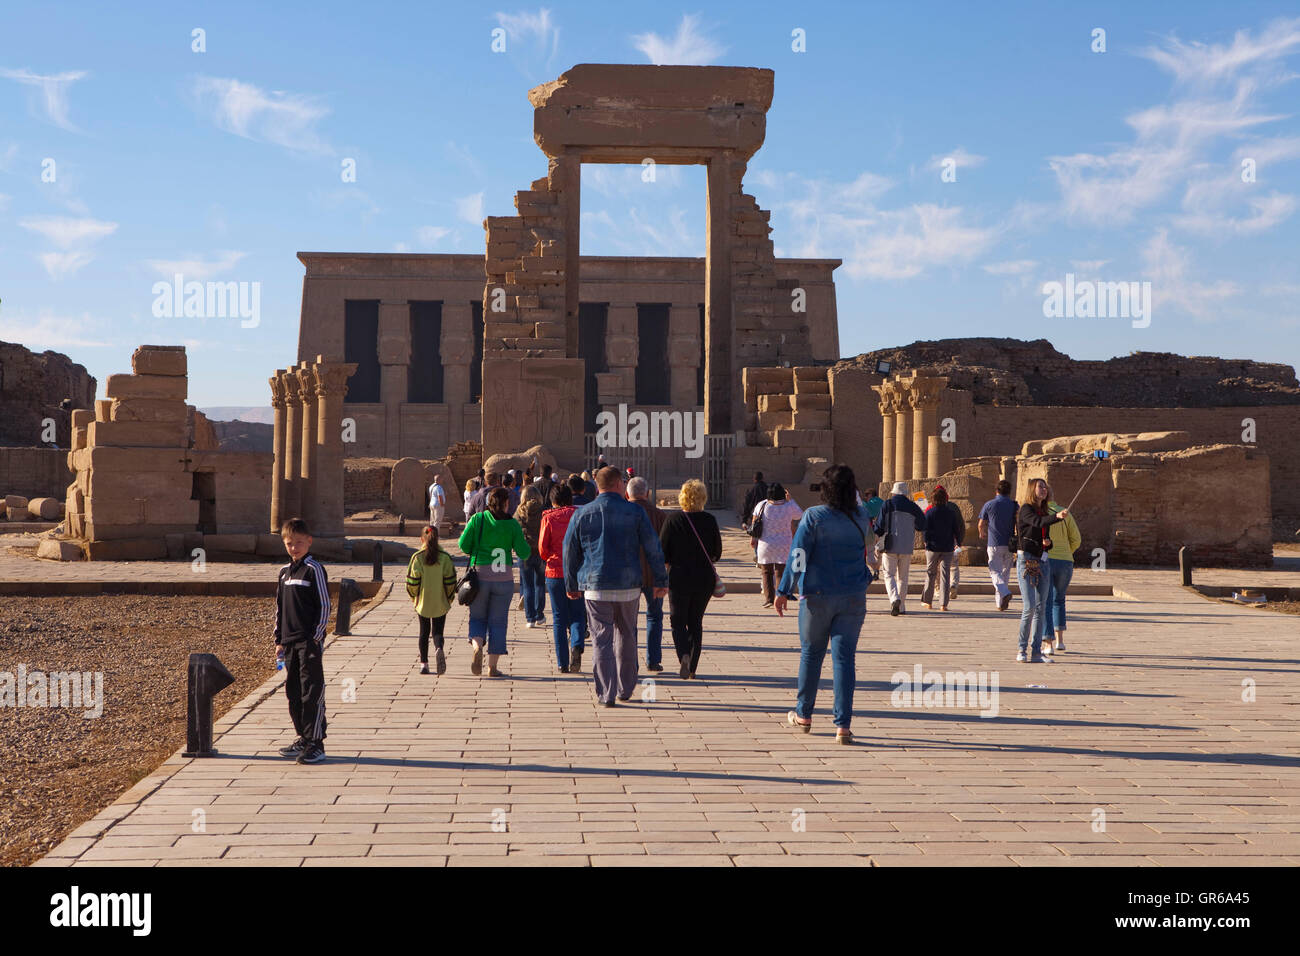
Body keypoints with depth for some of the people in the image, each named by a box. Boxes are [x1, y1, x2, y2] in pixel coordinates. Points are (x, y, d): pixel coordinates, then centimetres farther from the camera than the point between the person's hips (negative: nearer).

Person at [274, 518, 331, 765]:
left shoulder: (314, 569, -7)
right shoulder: (284, 571, 14)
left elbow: (324, 605, -9)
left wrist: (317, 637, -13)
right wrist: (279, 640, 15)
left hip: (310, 642, -7)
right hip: (289, 642, 8)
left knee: (312, 692, -7)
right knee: (293, 692, 12)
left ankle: (316, 743, -6)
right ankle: (304, 738, 22)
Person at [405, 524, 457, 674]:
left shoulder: (417, 557, -6)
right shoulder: (445, 557, -4)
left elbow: (412, 581, -7)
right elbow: (450, 581, -4)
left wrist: (414, 596, 11)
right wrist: (449, 599, 9)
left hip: (423, 602, 0)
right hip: (440, 603, 0)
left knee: (424, 632, 14)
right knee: (438, 631, 7)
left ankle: (424, 663, 13)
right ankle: (438, 649, -24)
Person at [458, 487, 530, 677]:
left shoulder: (478, 519, -1)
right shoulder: (512, 524, -2)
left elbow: (464, 545, -1)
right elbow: (523, 553, -3)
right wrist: (528, 548, 19)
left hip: (480, 575, 0)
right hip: (503, 577, 0)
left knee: (477, 617, 15)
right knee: (497, 621, 8)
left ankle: (477, 646, -14)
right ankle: (492, 666, 8)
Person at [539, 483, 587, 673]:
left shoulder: (548, 518, -1)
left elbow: (542, 548, -5)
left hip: (555, 572, -1)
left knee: (559, 618, 7)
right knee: (577, 615, 10)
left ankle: (562, 663, 5)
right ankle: (576, 645, -19)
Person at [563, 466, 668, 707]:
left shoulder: (582, 514, 2)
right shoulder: (635, 512, -1)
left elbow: (570, 552, 7)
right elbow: (653, 548, -1)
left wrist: (571, 585, 17)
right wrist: (661, 580, 7)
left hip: (596, 587, -1)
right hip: (628, 587, 1)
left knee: (602, 639, 2)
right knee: (626, 636, 17)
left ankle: (605, 694, -3)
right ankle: (625, 688, 26)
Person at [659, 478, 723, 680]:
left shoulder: (673, 520, -9)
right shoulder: (709, 520, -4)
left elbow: (662, 552, -7)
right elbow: (717, 552, 4)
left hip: (679, 578, -2)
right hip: (705, 578, 2)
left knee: (678, 620, 9)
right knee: (696, 621, 14)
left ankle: (684, 655, -17)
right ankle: (692, 669, 13)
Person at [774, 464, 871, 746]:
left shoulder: (814, 516, -11)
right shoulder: (861, 517, 1)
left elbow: (798, 555, -12)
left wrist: (784, 591, -6)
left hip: (818, 595, -2)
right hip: (854, 596, 2)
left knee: (811, 652, 14)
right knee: (844, 657, 1)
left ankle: (803, 714, 27)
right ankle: (843, 725, -5)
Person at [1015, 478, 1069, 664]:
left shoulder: (1045, 512, 17)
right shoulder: (1026, 509, -6)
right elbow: (1037, 522, -27)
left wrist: (1048, 542, -1)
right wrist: (1057, 517, -43)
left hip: (1043, 561, 7)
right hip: (1026, 560, -7)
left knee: (1040, 608, 4)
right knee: (1029, 606, -12)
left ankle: (1036, 652, 6)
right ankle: (1022, 650, -2)